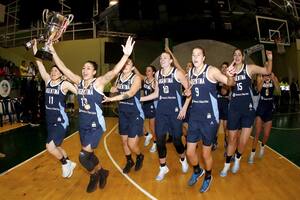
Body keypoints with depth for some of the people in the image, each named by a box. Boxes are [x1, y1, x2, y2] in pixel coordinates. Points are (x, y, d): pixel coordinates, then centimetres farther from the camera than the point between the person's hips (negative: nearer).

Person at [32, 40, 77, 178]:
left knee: (50, 147, -16)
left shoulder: (64, 84, -10)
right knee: (56, 147, 16)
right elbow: (41, 67, -1)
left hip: (61, 121, -7)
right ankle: (69, 163, 37)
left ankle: (65, 163, 9)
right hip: (50, 121, 7)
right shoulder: (48, 81, 4)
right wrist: (36, 52, -8)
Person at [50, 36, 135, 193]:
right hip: (83, 124, 6)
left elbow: (114, 72, -30)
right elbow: (63, 68, 2)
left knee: (84, 157, -7)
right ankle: (100, 172, 45)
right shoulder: (79, 81, 1)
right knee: (88, 155, 19)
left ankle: (95, 175, 24)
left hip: (96, 124, -6)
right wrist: (53, 52, -3)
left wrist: (126, 55, -43)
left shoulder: (99, 82, -15)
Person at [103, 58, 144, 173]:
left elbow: (130, 93, -30)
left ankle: (140, 157, 28)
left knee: (132, 144, -6)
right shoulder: (118, 78, 3)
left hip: (135, 114, -5)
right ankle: (129, 161, 40)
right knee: (124, 141, 15)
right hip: (123, 113, 6)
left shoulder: (136, 78, -14)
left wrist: (111, 99, -37)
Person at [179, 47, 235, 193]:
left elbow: (229, 83, -24)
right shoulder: (190, 73, 5)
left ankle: (208, 177, 39)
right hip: (194, 117, 5)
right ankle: (197, 171, 42)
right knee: (189, 152, 10)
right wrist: (185, 107, 17)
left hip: (209, 118, -5)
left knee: (206, 153, 9)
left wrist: (230, 76, -46)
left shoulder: (211, 71, -12)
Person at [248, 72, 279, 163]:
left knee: (266, 135, 8)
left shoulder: (274, 78, 0)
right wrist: (263, 79, -29)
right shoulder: (260, 77, -4)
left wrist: (273, 78, -29)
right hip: (261, 106, -2)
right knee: (257, 133, -5)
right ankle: (252, 154, 6)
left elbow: (278, 88, -17)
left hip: (269, 108, 2)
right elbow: (258, 89, -18)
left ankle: (262, 146, 38)